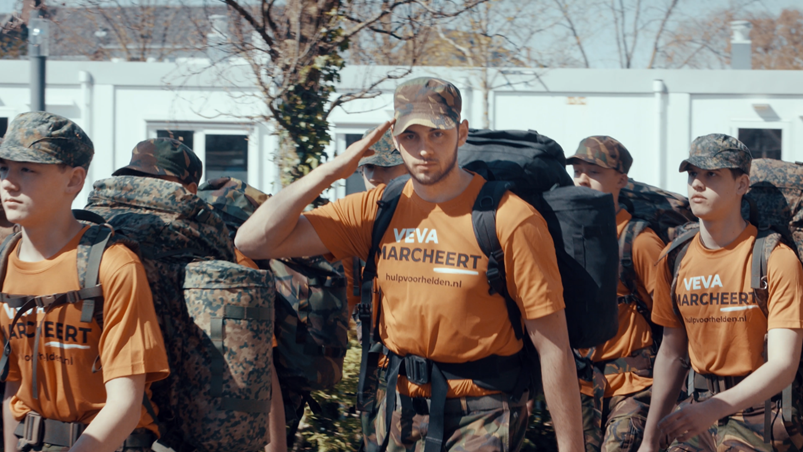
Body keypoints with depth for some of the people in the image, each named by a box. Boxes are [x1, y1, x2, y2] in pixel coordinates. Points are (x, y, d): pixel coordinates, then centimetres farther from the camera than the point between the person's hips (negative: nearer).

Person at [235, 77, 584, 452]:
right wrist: (333, 170, -7)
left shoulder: (511, 220, -12)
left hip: (481, 419, -5)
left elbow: (553, 347, -11)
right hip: (401, 411, 5)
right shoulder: (376, 210, 2)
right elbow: (255, 241, -2)